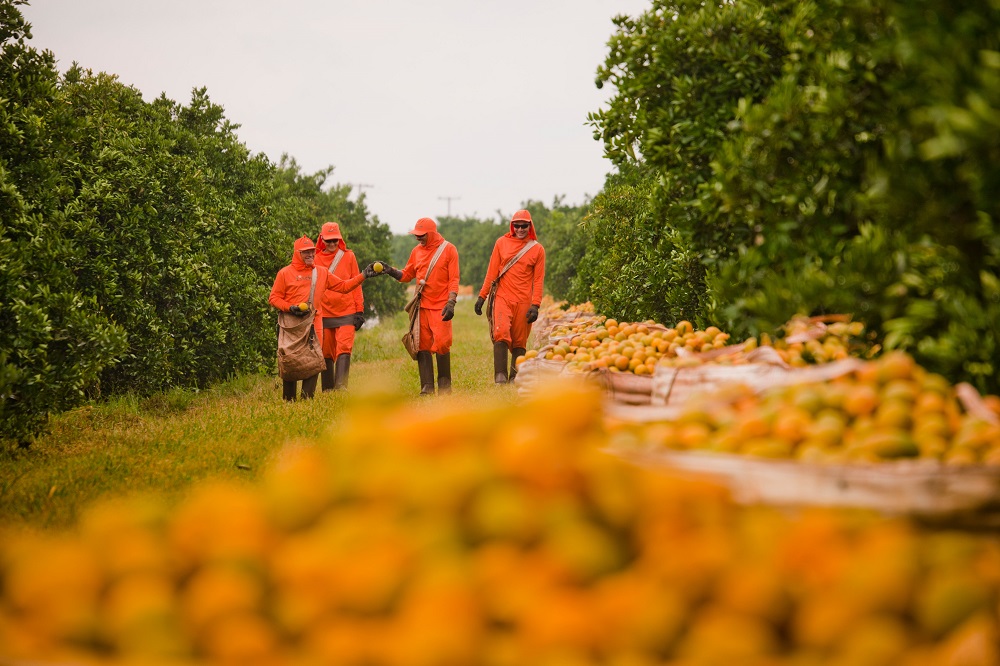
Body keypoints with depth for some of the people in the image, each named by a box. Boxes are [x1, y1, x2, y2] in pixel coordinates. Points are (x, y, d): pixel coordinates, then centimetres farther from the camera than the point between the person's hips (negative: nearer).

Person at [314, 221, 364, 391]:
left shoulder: (349, 257, 5)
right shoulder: (316, 259, 5)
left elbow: (355, 285, 7)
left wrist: (359, 310, 3)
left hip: (346, 313, -1)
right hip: (324, 313, 1)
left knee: (344, 348, -14)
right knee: (326, 353, 6)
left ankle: (341, 387, -21)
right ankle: (328, 391, 14)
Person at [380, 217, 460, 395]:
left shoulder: (448, 250, -1)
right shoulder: (417, 251, 13)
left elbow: (453, 279, -4)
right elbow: (406, 274, 16)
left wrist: (451, 303, -14)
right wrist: (391, 271, -2)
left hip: (441, 307, -4)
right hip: (422, 306, 5)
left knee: (441, 344, -10)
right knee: (423, 346, 1)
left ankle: (444, 385, 1)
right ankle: (427, 387, 4)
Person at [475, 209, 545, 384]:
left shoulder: (537, 249, 6)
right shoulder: (502, 243, 7)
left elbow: (538, 280, 3)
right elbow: (492, 271, 10)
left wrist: (535, 305, -5)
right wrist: (482, 296, 6)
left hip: (523, 302, 1)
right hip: (502, 298, -1)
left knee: (520, 342, 3)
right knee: (501, 333, -18)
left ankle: (515, 378, 10)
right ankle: (500, 375, -21)